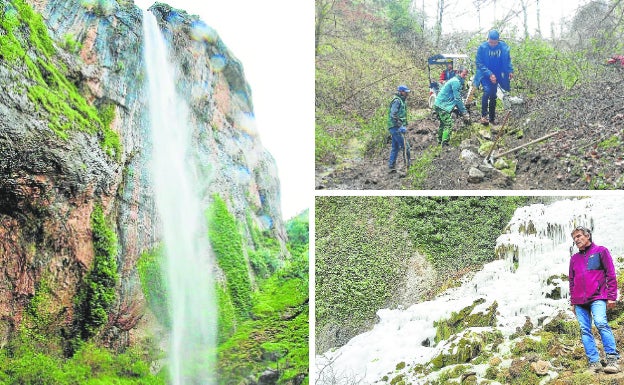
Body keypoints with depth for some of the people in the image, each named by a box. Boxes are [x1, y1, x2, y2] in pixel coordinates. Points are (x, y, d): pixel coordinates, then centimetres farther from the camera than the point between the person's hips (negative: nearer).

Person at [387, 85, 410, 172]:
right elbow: (393, 115, -22)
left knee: (395, 147, 12)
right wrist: (401, 126, -24)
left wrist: (403, 125, 25)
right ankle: (408, 164, -7)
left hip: (395, 128, 11)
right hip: (396, 127, -11)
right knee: (405, 145, -11)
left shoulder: (401, 101, 19)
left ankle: (391, 166, 14)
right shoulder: (397, 100, -13)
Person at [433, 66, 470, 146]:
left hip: (439, 104, 11)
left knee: (443, 123, 23)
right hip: (442, 105, -11)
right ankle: (444, 144, -14)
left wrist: (462, 111, 14)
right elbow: (457, 99, -20)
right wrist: (464, 112, -16)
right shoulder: (456, 82, -15)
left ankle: (440, 141, 34)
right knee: (448, 124, -11)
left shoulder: (457, 81, 17)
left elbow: (457, 99, 20)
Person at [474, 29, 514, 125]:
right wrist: (489, 74, -24)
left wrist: (510, 71, -9)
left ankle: (492, 117, 22)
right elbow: (479, 63, -15)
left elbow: (507, 60, 5)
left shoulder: (504, 47, -10)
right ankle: (484, 115, -15)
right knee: (487, 91, -24)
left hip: (496, 75, 3)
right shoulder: (482, 47, -18)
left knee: (493, 96, 10)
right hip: (485, 75, -3)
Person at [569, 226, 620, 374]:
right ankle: (594, 362, -2)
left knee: (601, 324, -22)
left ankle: (612, 360, -20)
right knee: (584, 330, -3)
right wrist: (573, 301, 18)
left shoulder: (601, 251, 7)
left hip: (597, 297, -5)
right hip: (579, 301, 5)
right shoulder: (574, 258, 19)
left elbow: (610, 274, 3)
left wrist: (611, 296, -4)